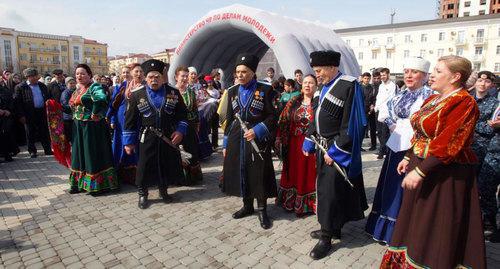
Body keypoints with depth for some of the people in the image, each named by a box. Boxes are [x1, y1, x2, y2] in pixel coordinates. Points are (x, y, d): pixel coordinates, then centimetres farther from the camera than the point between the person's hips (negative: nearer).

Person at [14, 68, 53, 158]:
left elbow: (48, 98, 16)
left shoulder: (42, 86, 11)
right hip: (30, 114, -3)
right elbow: (17, 102, -6)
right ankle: (32, 151, 16)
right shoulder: (20, 87, -3)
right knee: (31, 133, 6)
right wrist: (21, 115, -11)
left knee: (45, 132, 7)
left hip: (42, 112, 3)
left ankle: (48, 149, 14)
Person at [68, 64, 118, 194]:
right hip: (78, 127, 9)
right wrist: (76, 116, 12)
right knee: (80, 153, 14)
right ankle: (79, 182, 27)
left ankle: (99, 184, 9)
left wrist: (95, 113, -26)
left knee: (94, 154, -2)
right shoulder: (78, 89, 14)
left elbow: (101, 98, -34)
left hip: (92, 126, -9)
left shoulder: (94, 87, -13)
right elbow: (73, 105, 28)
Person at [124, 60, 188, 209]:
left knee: (168, 165, 11)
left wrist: (180, 131, -7)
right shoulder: (137, 94, -3)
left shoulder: (174, 93, 0)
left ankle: (163, 190, 34)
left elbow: (182, 114, 6)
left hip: (169, 138, 2)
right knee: (145, 167, 6)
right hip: (147, 139, -1)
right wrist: (128, 142, 0)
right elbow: (130, 120, 0)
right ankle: (143, 194, 26)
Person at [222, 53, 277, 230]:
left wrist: (257, 131, -19)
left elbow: (272, 116, -5)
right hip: (236, 140, 5)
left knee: (259, 175, 1)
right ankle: (247, 206, 30)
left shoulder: (264, 90, -4)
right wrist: (226, 144, 10)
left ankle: (262, 210, 19)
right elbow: (229, 119, 12)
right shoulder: (232, 91, 9)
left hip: (258, 139, -4)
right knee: (240, 173, 10)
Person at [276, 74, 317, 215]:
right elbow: (283, 121, 5)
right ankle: (291, 201, 29)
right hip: (294, 144, 3)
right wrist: (279, 138, -2)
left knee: (309, 172, 6)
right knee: (294, 171, 13)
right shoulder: (293, 102, 7)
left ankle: (308, 203, 22)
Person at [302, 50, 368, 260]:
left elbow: (351, 124, -19)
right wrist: (309, 141, 10)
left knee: (330, 190, -3)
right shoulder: (326, 87, 10)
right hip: (324, 146, 8)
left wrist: (335, 151, -19)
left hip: (337, 149, -8)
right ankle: (332, 227, 31)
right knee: (324, 187, 14)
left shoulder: (349, 86, -15)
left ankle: (326, 238, 12)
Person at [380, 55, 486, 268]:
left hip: (444, 174, -9)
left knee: (436, 224, 4)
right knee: (415, 219, 19)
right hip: (421, 165, 9)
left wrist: (420, 171, -27)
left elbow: (447, 145, -24)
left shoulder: (464, 103, -17)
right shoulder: (433, 100, 10)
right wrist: (408, 158, 11)